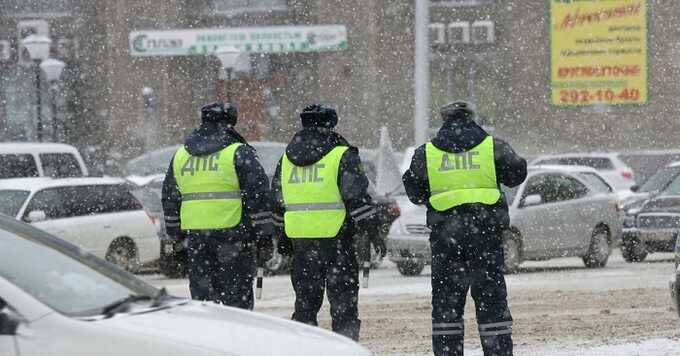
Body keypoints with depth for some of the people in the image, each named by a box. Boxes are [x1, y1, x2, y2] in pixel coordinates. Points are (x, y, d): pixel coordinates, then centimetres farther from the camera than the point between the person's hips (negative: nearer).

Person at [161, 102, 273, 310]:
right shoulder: (239, 153, -3)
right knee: (237, 295, -2)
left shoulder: (180, 155, 15)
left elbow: (170, 199, 19)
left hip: (195, 235, 5)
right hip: (232, 232, -5)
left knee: (202, 294, 9)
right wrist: (264, 236, -3)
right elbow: (258, 194, -7)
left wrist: (176, 235, 27)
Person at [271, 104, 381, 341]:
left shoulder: (287, 157, 12)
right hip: (335, 236, -5)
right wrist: (373, 231, -6)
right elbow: (357, 197, -11)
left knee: (305, 300, 12)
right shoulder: (342, 155, -6)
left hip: (300, 239, 5)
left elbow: (277, 201, 18)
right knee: (343, 303, 1)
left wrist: (283, 237, 27)